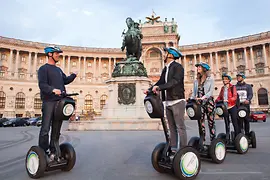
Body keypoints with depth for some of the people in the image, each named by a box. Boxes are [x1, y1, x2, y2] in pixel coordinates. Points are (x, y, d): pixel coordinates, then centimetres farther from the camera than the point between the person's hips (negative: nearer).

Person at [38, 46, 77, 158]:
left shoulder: (59, 70, 22)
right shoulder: (44, 68, 0)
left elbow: (65, 80, 29)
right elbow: (42, 84, -12)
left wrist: (74, 75, 12)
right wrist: (53, 89, -30)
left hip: (60, 101, 7)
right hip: (49, 101, -7)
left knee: (56, 128, 10)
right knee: (45, 128, -6)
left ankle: (53, 150, 18)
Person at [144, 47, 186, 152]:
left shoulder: (178, 67, -7)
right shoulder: (165, 69, 17)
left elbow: (174, 82, -21)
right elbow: (160, 82, 12)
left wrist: (159, 87, -30)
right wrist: (150, 89, -3)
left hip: (177, 101, -7)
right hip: (168, 102, 8)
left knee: (180, 127, -3)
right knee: (172, 127, 11)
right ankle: (173, 149, 19)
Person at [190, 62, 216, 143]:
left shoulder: (210, 79, 2)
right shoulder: (196, 81, 14)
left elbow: (211, 92, -10)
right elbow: (194, 93, 11)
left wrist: (203, 97, -25)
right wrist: (191, 100, -6)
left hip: (209, 102, -3)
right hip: (199, 103, 4)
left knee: (211, 122, 2)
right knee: (200, 122, 3)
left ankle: (213, 140, 11)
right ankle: (202, 141, 10)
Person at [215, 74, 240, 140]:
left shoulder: (233, 87, -3)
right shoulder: (222, 88, 12)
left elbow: (235, 97, -14)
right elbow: (219, 97, 6)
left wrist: (228, 100, -30)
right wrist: (215, 101, -12)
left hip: (232, 107, -5)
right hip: (224, 107, 5)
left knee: (235, 122, 0)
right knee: (226, 123, 11)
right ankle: (227, 137, 20)